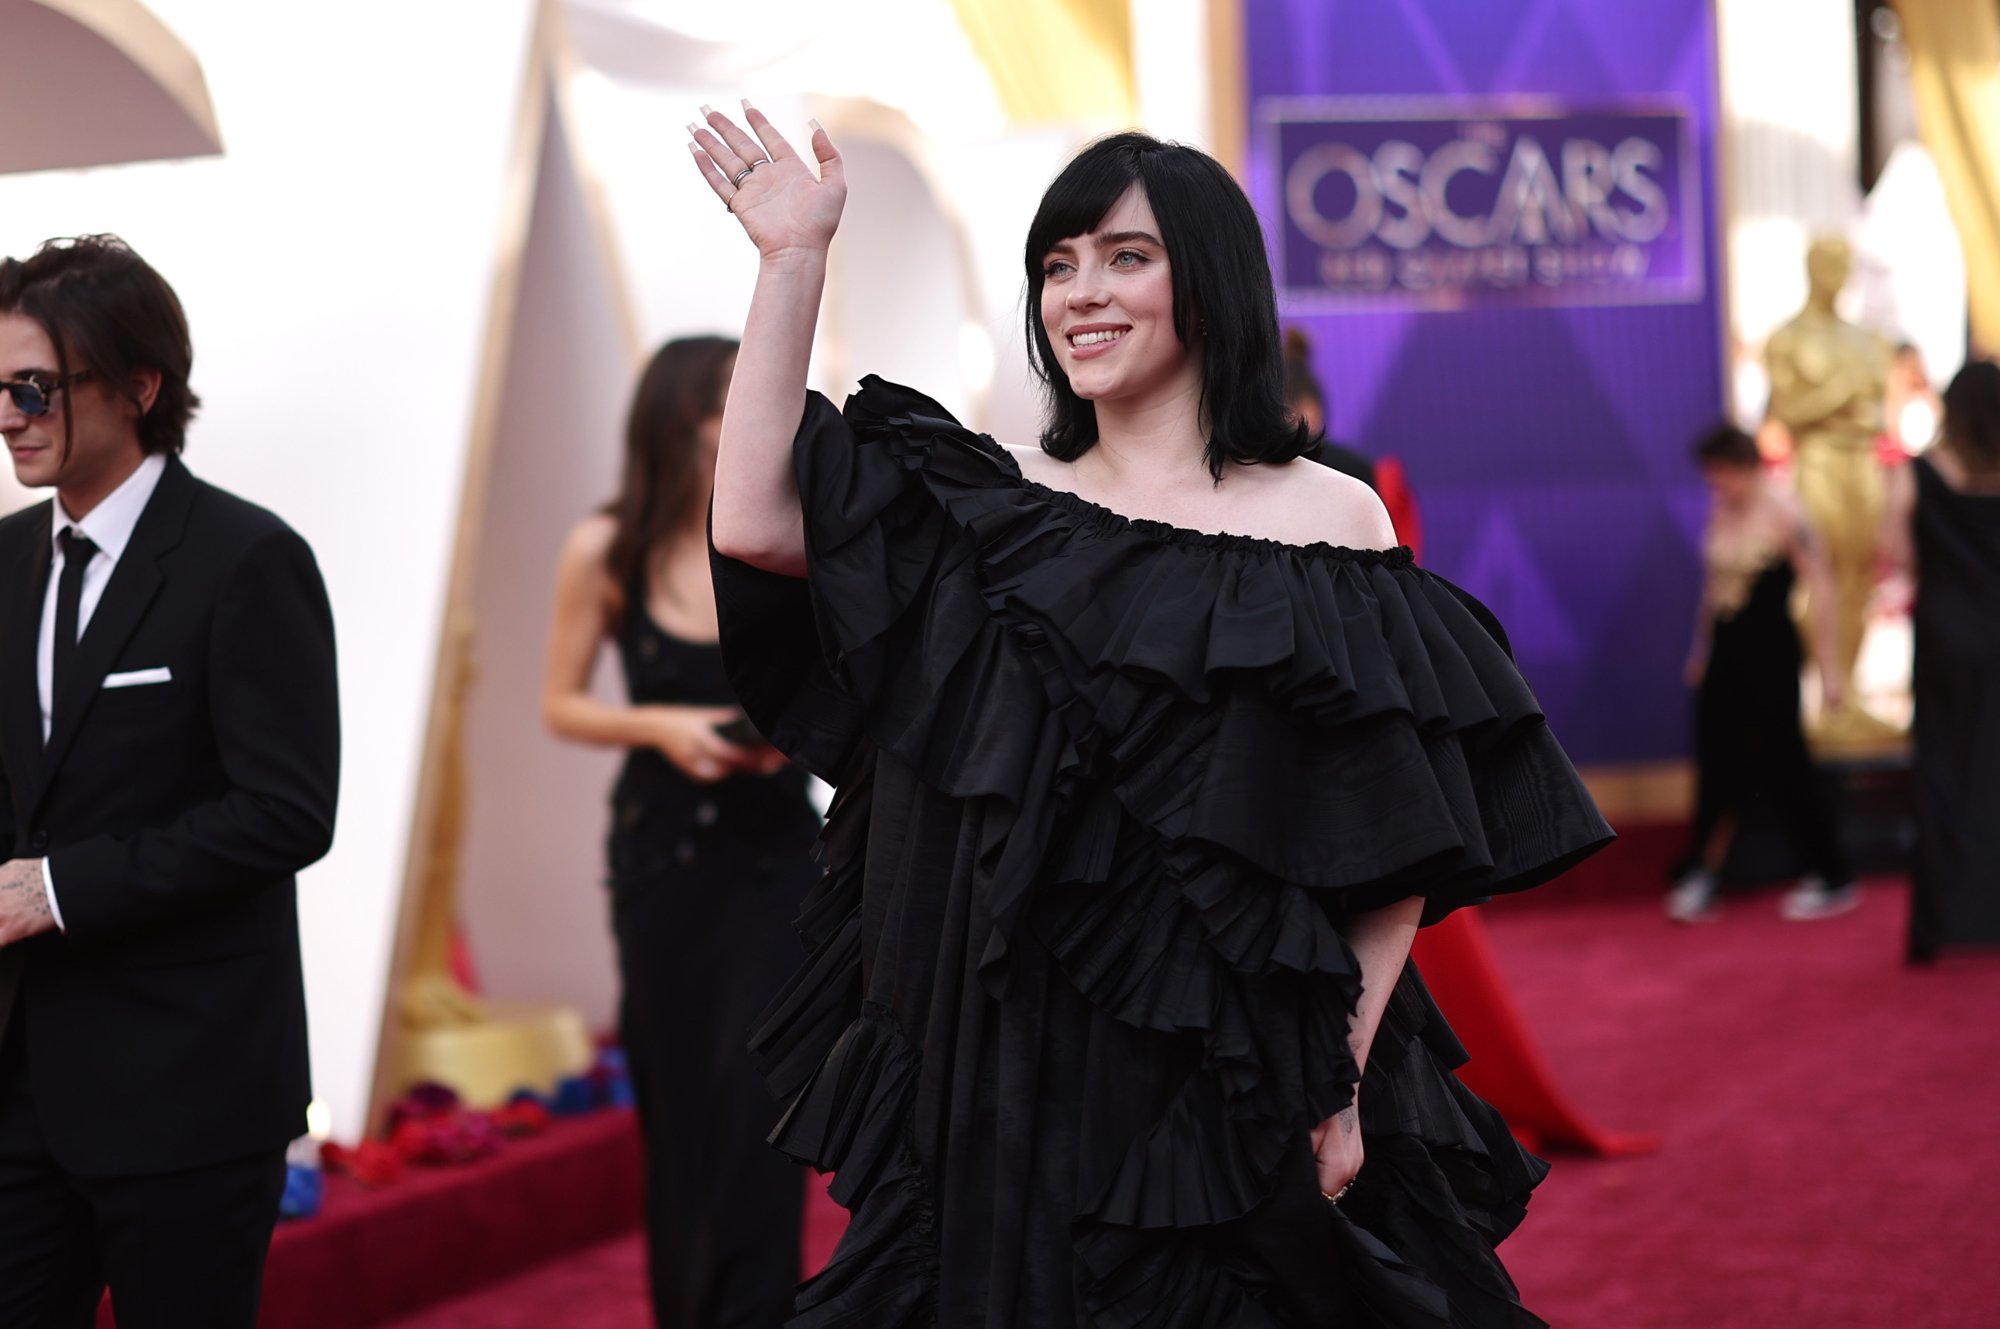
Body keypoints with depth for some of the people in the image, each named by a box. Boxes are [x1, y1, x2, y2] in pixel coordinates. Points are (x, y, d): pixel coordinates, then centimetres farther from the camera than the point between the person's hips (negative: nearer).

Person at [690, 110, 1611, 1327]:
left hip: (1237, 1097, -2)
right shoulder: (1000, 510, 7)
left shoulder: (1328, 522, -2)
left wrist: (1343, 1086, -13)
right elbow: (757, 527, -7)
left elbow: (1401, 851, -5)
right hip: (1006, 1088, 3)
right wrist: (794, 258, -5)